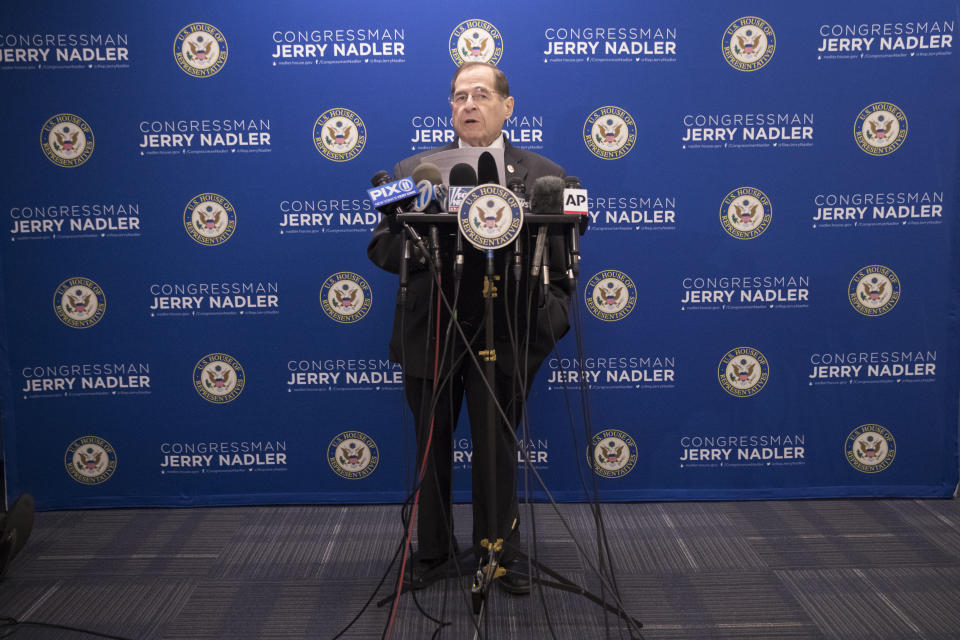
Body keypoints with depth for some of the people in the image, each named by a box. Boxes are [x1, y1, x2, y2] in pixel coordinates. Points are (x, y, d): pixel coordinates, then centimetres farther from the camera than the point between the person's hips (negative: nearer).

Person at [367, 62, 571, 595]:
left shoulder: (544, 177, 3)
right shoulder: (413, 171, 5)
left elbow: (559, 261, 1)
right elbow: (381, 247, -1)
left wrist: (549, 325, -13)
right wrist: (439, 246, -18)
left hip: (504, 338, -1)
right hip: (430, 336, 2)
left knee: (498, 451, 9)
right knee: (431, 449, 13)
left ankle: (502, 552, 30)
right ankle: (434, 554, 32)